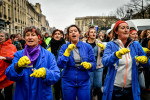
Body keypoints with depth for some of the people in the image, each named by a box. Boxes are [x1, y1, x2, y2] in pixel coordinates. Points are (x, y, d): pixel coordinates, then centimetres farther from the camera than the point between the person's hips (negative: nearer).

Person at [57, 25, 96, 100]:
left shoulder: (87, 47, -1)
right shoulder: (64, 47, -2)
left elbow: (94, 63, 1)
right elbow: (60, 65, -12)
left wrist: (89, 65, -21)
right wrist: (68, 51, -22)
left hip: (84, 82, 0)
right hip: (68, 82, 0)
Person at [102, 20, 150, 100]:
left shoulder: (136, 45, 2)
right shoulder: (111, 45, -5)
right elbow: (105, 62, -20)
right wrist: (117, 54, -38)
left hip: (131, 88, 3)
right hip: (114, 88, -2)